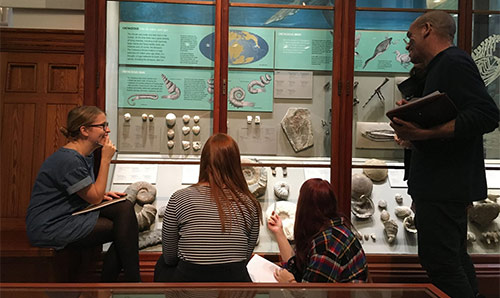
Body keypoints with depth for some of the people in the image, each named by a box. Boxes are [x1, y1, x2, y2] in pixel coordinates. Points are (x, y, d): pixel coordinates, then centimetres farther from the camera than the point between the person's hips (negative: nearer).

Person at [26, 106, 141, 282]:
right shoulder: (69, 160, -23)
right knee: (123, 228, -14)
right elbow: (95, 198, -17)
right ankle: (132, 280, 5)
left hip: (71, 215, 9)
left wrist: (102, 194, -1)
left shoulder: (85, 154, 7)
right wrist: (106, 160, -16)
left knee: (124, 208, -9)